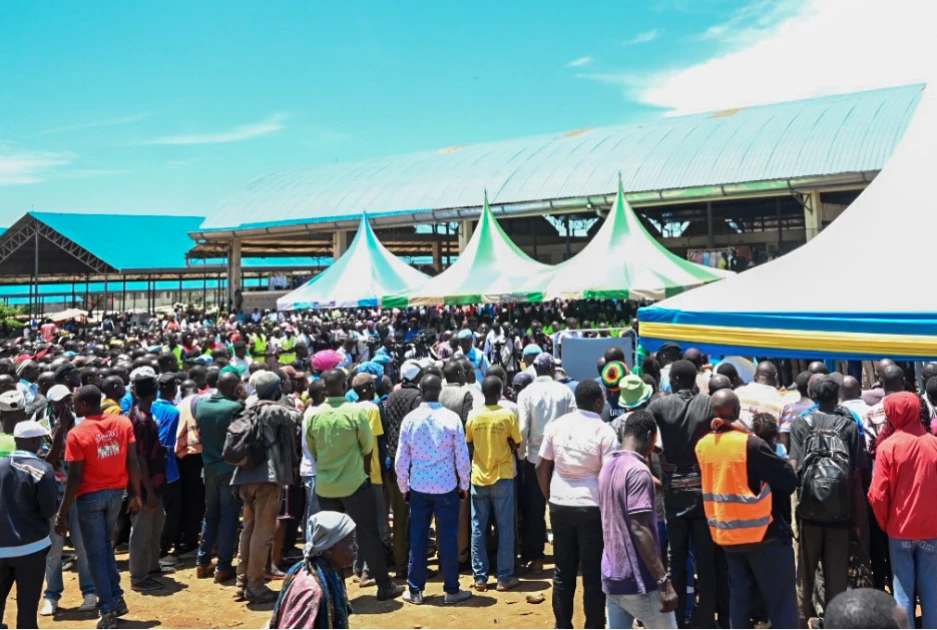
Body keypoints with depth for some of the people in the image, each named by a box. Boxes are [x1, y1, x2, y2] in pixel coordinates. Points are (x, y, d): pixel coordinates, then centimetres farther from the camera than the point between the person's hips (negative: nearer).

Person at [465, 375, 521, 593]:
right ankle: (505, 578, 9)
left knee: (478, 529, 8)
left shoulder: (473, 416, -4)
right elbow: (516, 444, -2)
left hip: (479, 478, 2)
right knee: (505, 529, 6)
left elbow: (468, 443, 8)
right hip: (502, 477, -2)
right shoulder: (508, 415, -11)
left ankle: (480, 578, 11)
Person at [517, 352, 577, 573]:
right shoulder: (565, 391, -4)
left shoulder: (526, 393, -6)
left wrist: (521, 453, 1)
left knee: (535, 509, 9)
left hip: (535, 457, -1)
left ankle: (536, 557, 13)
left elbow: (522, 428, -11)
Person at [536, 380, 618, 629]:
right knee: (593, 574, 6)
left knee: (563, 571, 14)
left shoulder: (556, 425, 2)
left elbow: (541, 467, 5)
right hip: (592, 507, -4)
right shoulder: (605, 431, -9)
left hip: (560, 505, 4)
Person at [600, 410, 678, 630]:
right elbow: (639, 530, -23)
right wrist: (664, 582, -22)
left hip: (612, 576, 8)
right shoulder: (638, 471, -17)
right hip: (638, 581, -8)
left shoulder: (608, 467, 9)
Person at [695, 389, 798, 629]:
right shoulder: (750, 444, -18)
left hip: (727, 534, 5)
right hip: (763, 533, -5)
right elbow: (790, 480, -12)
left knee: (739, 597, 14)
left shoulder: (702, 445, -2)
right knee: (781, 601, 5)